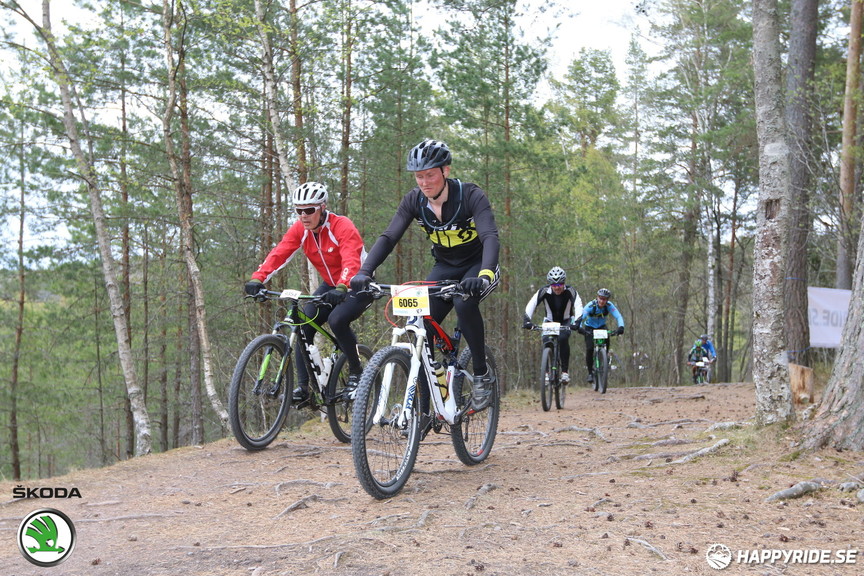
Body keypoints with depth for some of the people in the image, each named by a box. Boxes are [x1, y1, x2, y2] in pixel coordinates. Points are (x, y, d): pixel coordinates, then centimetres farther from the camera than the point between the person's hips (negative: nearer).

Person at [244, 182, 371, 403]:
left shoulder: (342, 226, -24)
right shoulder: (300, 229, -7)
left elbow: (351, 262, -37)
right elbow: (278, 254, -18)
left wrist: (342, 288, -55)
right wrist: (257, 278, -34)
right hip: (330, 286, 6)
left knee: (337, 319, -30)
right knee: (303, 324, -13)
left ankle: (356, 371, -8)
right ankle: (303, 386, -4)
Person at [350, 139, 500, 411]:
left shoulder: (470, 195, -24)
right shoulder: (414, 200, -12)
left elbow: (490, 237, -36)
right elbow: (388, 237, -19)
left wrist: (484, 275, -56)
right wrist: (364, 272, -36)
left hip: (477, 265, -4)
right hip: (445, 267, 4)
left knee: (464, 303, -35)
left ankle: (483, 377, -17)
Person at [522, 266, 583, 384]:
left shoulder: (570, 291, -24)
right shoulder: (544, 291, -21)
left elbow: (578, 306, -36)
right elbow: (531, 305, -29)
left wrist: (577, 322, -54)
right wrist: (527, 320, -46)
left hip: (566, 321, -1)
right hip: (550, 321, 1)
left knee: (563, 338, -29)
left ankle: (565, 371, -20)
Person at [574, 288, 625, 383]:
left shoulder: (609, 306, -23)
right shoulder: (591, 306, -29)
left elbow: (618, 316, -31)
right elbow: (581, 316, -37)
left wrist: (621, 327, -50)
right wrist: (579, 327, -55)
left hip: (602, 327, 2)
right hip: (589, 327, -2)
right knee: (589, 348, -18)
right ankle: (590, 372, -3)